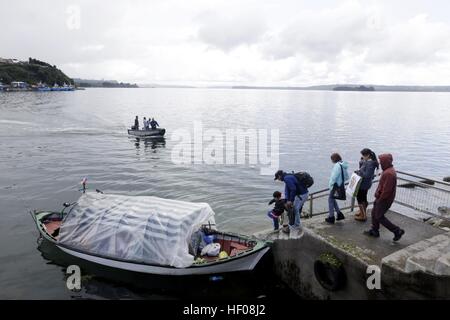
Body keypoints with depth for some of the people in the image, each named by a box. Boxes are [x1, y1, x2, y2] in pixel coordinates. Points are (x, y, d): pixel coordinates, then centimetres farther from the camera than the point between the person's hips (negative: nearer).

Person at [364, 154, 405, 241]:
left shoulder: (389, 173, -27)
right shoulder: (388, 170, 7)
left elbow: (387, 190, -27)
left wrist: (380, 199, -17)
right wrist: (377, 192, 9)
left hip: (385, 199, -10)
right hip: (381, 197, 10)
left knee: (379, 217, 1)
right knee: (374, 213, 18)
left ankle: (397, 231, 9)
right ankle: (374, 231, 30)